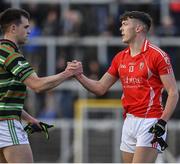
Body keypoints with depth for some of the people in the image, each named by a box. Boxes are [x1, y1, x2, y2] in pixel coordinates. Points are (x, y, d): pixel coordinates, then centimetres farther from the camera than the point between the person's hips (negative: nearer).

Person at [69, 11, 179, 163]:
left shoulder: (157, 55, -8)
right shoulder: (120, 58, 13)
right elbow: (100, 88, 17)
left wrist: (162, 122, -18)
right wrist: (79, 76, 2)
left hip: (150, 123, -7)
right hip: (130, 121, 7)